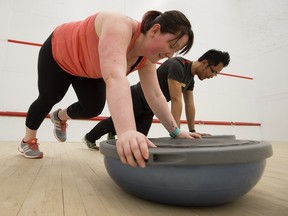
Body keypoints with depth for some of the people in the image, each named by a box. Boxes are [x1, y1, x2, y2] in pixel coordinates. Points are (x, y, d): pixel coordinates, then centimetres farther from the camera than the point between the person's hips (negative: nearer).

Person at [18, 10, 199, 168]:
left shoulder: (146, 59, -19)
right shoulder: (120, 27, -42)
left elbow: (155, 96, -18)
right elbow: (115, 78, -58)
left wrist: (175, 131, -21)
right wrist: (127, 130, -70)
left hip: (88, 68, 5)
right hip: (59, 53, -5)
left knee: (94, 108, -5)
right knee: (48, 99, 6)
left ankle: (60, 117, 30)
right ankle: (27, 141, 35)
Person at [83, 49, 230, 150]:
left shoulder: (191, 78, 2)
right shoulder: (177, 65, -28)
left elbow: (190, 104, 3)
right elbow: (176, 100, -34)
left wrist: (192, 131, 2)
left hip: (149, 107, 8)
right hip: (136, 99, -8)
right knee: (117, 122, 11)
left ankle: (113, 134, 35)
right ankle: (90, 137, 38)